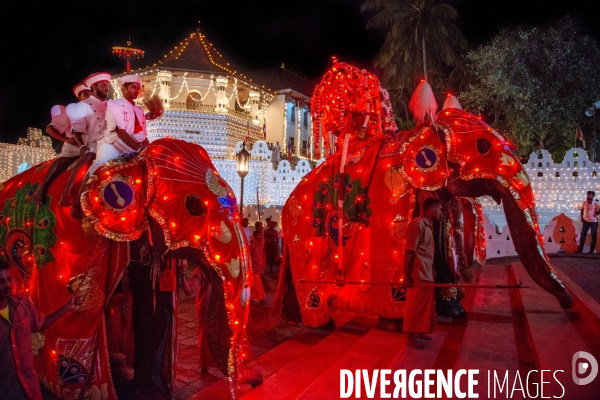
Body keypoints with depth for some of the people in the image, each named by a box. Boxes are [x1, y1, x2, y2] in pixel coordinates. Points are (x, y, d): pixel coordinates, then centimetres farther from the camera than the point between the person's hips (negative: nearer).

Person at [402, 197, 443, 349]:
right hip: (418, 275, -9)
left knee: (424, 305, 17)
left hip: (426, 274, 9)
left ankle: (418, 332, 30)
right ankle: (411, 337, 13)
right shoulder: (417, 224, -17)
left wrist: (430, 272, 17)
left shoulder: (427, 225, 11)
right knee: (415, 306, 1)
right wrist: (406, 276, -19)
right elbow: (408, 252, -19)